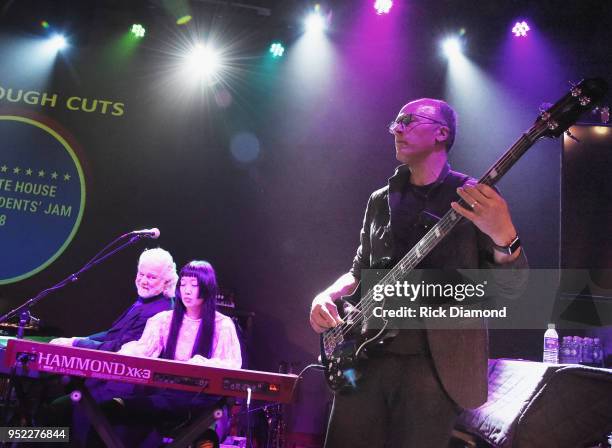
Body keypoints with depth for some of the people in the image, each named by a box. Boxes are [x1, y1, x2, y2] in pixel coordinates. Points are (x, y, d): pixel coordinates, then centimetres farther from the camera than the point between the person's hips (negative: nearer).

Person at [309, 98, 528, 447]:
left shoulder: (477, 198, -1)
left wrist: (504, 237, -28)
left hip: (436, 361, -4)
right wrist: (328, 296, -1)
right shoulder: (380, 200, 14)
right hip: (366, 355, 5)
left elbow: (513, 285, -6)